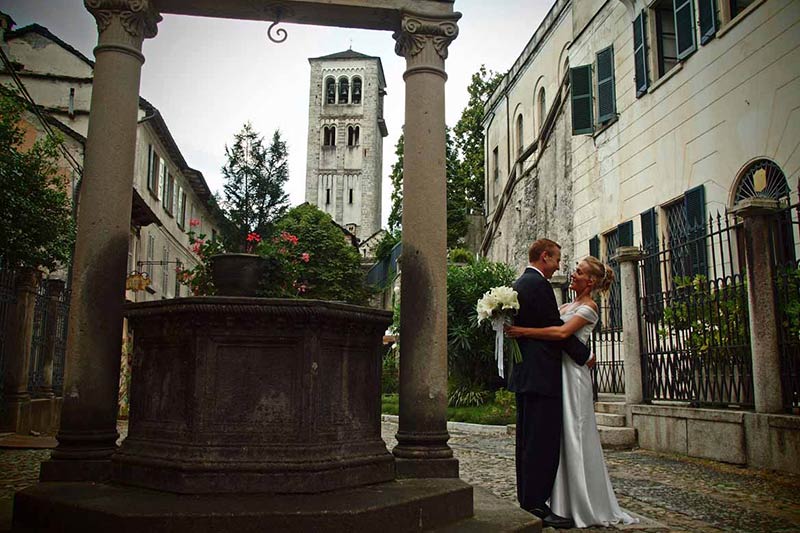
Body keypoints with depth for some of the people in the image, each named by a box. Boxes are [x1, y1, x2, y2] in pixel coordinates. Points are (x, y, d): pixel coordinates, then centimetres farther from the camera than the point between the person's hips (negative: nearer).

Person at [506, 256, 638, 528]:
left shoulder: (589, 306, -7)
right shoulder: (566, 306, 19)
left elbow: (562, 332, -21)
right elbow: (546, 325, 12)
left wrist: (523, 331, -23)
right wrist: (515, 326, -3)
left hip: (573, 373, -8)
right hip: (557, 372, 8)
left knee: (574, 436, -4)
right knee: (560, 437, 9)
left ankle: (585, 505, 7)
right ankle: (566, 503, 18)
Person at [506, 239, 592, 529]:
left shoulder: (518, 284, 17)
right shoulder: (539, 284, -13)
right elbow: (558, 329, -15)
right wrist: (585, 355, -4)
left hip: (524, 374, 11)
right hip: (542, 375, -11)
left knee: (527, 440, 13)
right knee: (543, 441, -7)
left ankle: (526, 501, 20)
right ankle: (536, 505, -4)